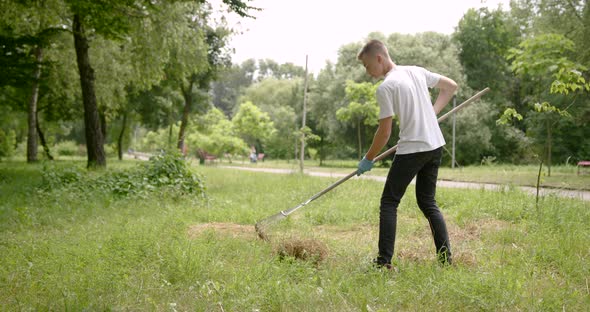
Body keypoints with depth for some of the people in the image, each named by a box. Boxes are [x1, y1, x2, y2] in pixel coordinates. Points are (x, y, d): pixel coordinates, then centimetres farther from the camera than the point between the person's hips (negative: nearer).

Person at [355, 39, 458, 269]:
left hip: (411, 149, -7)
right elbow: (451, 86, 20)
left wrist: (368, 159, 2)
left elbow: (384, 132, -11)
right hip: (435, 146, 8)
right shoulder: (416, 71, 10)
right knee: (427, 202, 16)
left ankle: (384, 261, -3)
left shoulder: (385, 87, -11)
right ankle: (445, 258, 12)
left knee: (389, 202, 1)